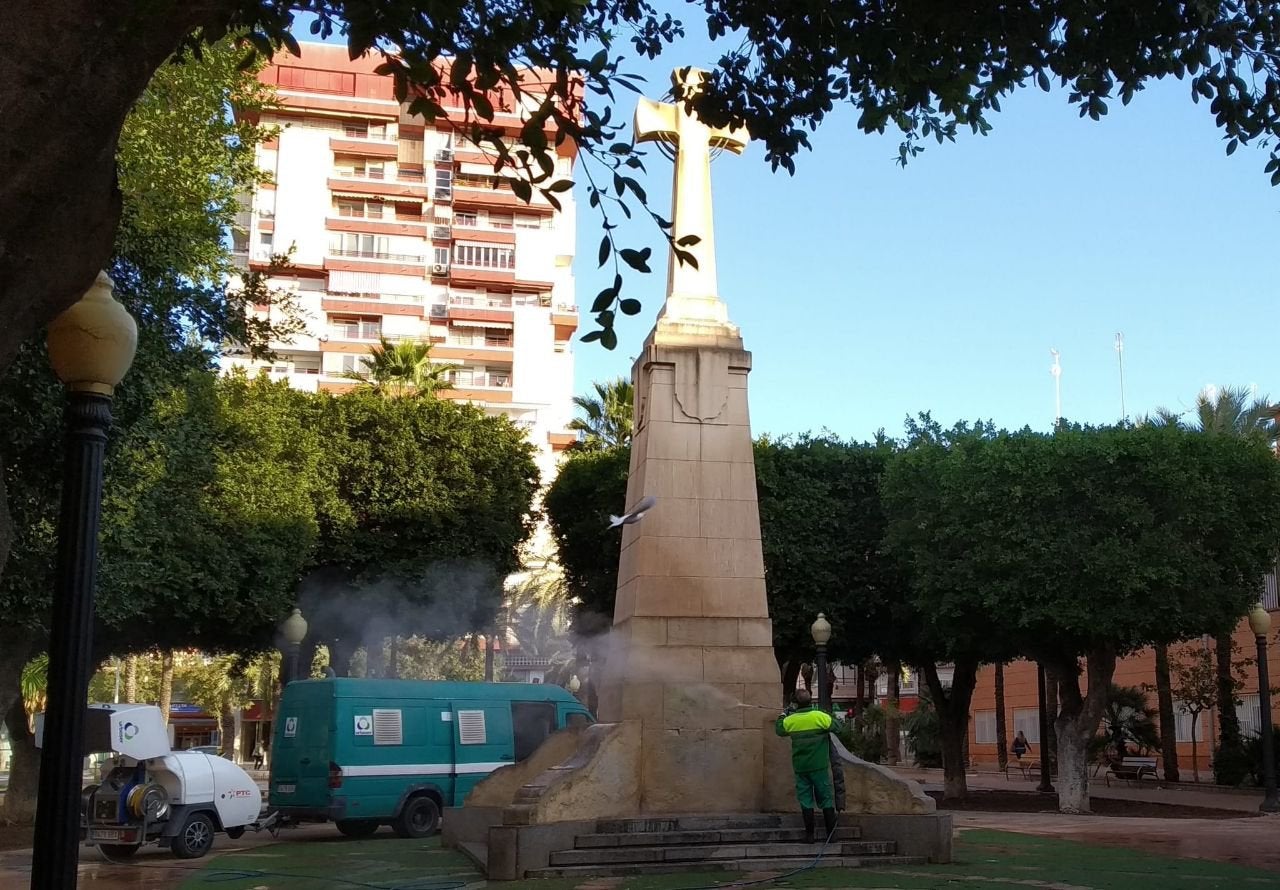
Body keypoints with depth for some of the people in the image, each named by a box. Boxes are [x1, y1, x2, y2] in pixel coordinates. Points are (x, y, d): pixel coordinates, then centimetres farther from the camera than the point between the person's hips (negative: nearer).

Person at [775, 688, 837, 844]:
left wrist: (784, 714, 28)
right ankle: (831, 834, 13)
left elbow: (779, 729, 14)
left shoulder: (790, 720, -4)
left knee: (805, 801, 8)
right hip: (819, 766, -1)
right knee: (825, 799, 9)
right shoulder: (820, 717, -13)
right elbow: (837, 727, -6)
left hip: (800, 767, 1)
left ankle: (809, 835, 8)